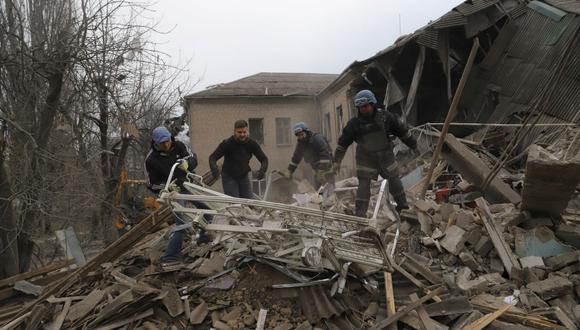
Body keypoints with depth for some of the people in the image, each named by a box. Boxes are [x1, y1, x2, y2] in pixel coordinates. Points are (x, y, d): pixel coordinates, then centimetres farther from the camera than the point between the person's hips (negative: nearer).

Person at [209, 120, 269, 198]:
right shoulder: (227, 143, -17)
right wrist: (214, 168, -42)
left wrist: (262, 170, -28)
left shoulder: (252, 144, -8)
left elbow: (264, 159, -5)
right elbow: (213, 157, -19)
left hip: (244, 177, 4)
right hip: (229, 177, -4)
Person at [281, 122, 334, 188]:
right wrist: (289, 172, 14)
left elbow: (325, 155, -26)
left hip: (326, 168, -7)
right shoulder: (300, 144, 4)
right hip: (317, 170, 7)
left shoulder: (317, 139, -19)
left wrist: (322, 170, -31)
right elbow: (296, 158, 16)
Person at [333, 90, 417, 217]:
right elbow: (343, 141, -4)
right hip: (366, 158, -1)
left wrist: (413, 145, 12)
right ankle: (359, 213, -2)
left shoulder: (385, 116, -9)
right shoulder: (355, 123, -12)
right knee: (364, 184, -7)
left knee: (394, 180, 11)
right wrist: (337, 160, -3)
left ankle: (403, 206, 30)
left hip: (386, 155, 2)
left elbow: (402, 130, 3)